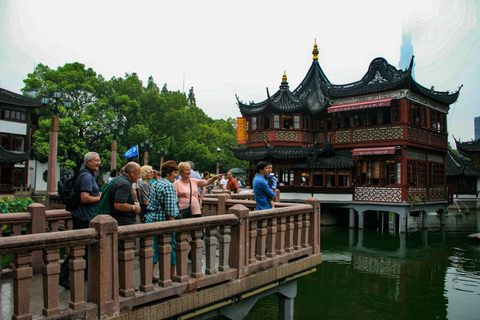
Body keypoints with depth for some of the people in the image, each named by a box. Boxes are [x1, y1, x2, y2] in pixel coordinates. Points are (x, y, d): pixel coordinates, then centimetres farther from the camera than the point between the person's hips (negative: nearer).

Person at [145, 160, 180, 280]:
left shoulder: (155, 184, 14)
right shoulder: (168, 186, -15)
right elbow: (170, 209, -20)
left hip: (151, 219, 9)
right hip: (163, 221, -9)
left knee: (154, 247, 14)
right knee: (171, 247, 6)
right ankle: (172, 275, 16)